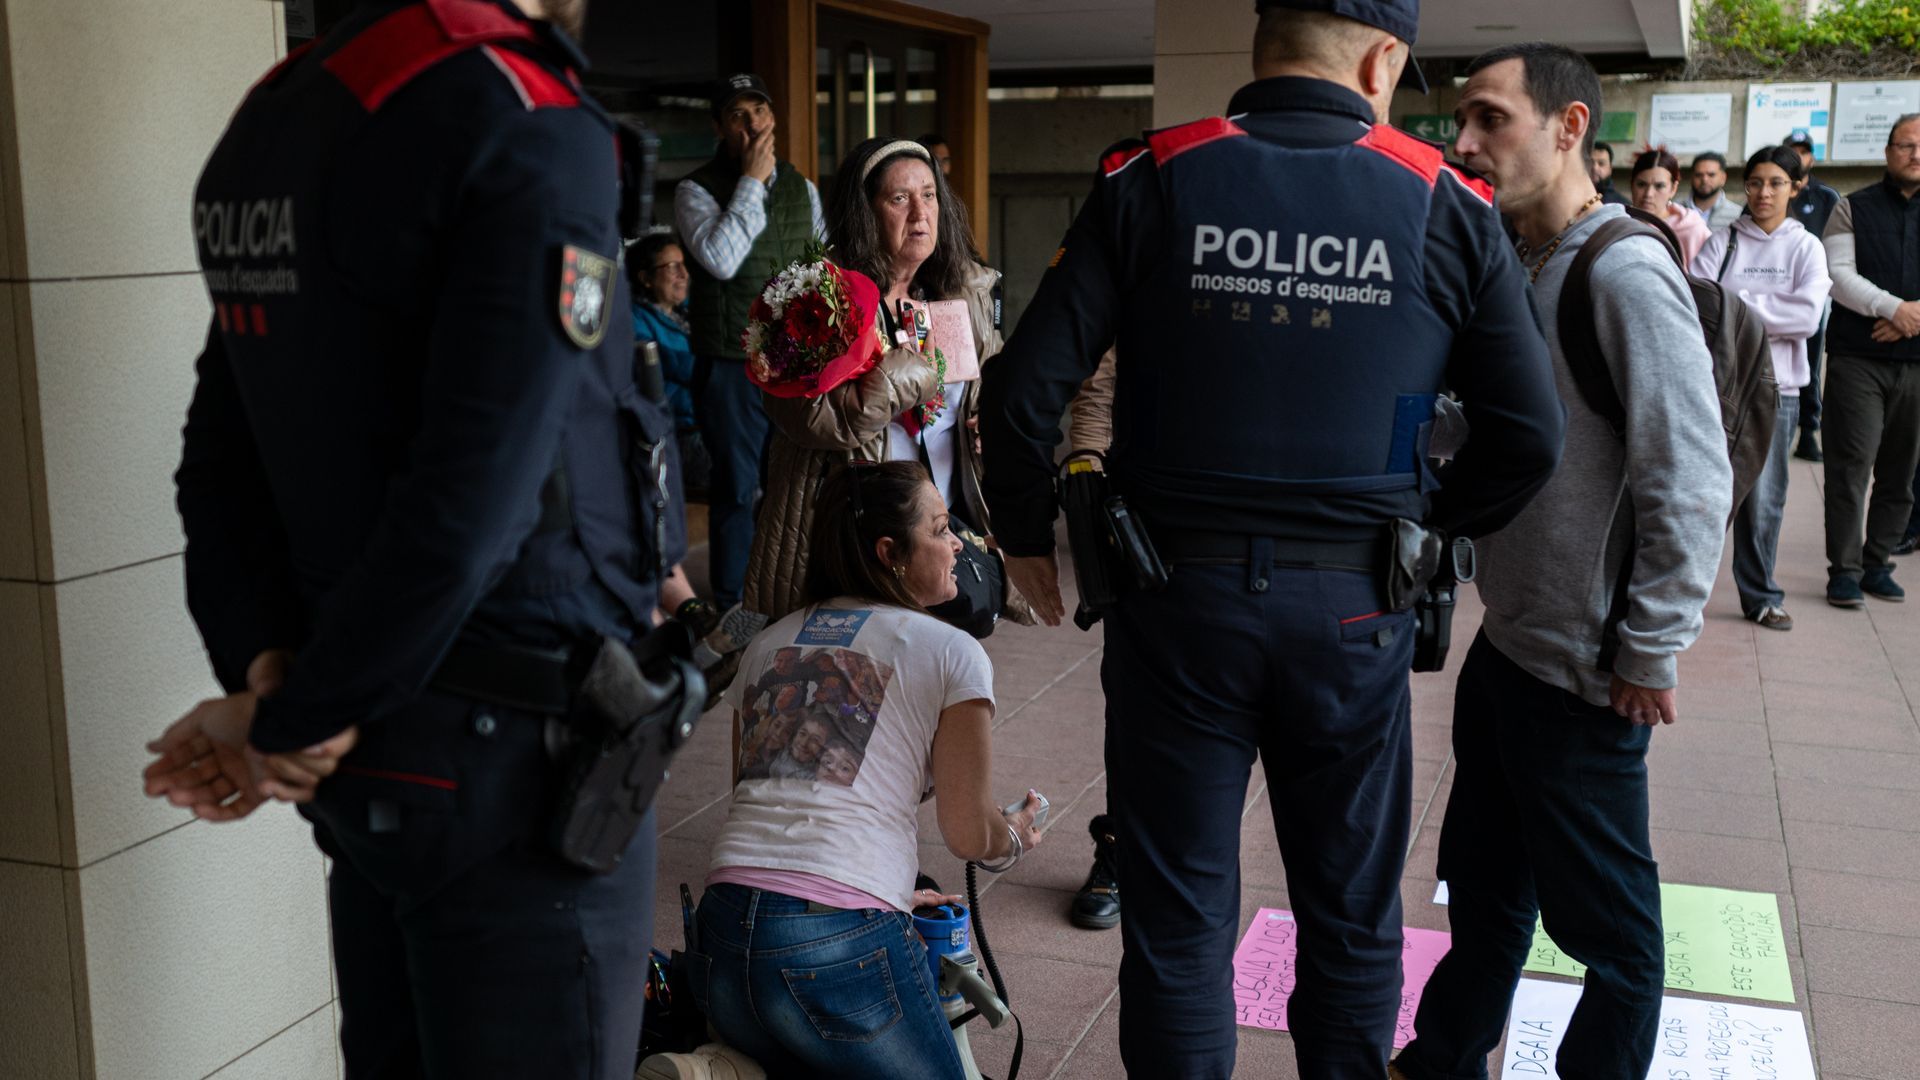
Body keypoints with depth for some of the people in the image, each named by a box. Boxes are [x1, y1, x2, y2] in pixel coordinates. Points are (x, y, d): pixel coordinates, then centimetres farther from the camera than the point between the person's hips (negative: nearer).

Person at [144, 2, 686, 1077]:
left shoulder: (280, 106, 9)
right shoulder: (534, 127, -17)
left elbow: (223, 452, 8)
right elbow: (471, 499, -24)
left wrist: (263, 663, -2)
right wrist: (293, 725, -13)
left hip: (376, 752, 8)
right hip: (511, 757, -8)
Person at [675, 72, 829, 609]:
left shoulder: (801, 187, 12)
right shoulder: (696, 190, -5)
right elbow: (720, 259, -22)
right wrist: (752, 181, -17)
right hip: (733, 363, -4)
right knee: (736, 487, 2)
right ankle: (731, 607, 13)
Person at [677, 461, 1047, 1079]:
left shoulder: (768, 642, 19)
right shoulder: (952, 654, 2)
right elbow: (969, 835, 3)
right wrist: (1014, 839, 26)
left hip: (721, 935, 6)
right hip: (842, 946, -6)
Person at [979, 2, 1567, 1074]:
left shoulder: (1151, 181, -5)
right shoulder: (1444, 205, -3)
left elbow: (1025, 391, -9)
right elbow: (1531, 434, -2)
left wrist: (1027, 536, 7)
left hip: (1177, 596, 0)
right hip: (1353, 612, 1)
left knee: (1180, 922, 12)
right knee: (1353, 916, 18)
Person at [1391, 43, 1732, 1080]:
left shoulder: (1625, 275, -19)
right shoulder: (1518, 270, 8)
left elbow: (1691, 483, -22)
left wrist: (1650, 655, -17)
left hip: (1585, 674, -9)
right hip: (1506, 645, 9)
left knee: (1608, 926, 9)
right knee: (1482, 892, 22)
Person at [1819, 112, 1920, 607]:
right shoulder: (1853, 209, 5)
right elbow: (1839, 275, -6)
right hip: (1857, 359, -2)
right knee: (1850, 466, -6)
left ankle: (1877, 563, 16)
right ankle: (1845, 570, -1)